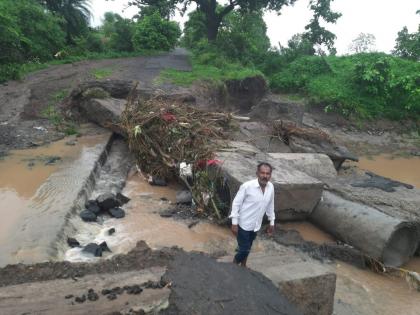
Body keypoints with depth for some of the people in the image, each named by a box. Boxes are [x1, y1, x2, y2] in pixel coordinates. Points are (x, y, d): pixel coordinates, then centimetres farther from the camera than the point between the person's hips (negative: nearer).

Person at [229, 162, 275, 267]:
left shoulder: (271, 187, -6)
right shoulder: (247, 186, -24)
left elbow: (270, 205, 9)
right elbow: (236, 203, -16)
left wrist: (271, 222, 13)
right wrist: (234, 223, -16)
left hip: (256, 225, 6)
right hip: (244, 224, -5)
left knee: (247, 248, 22)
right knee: (244, 249, 2)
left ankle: (243, 266, 46)